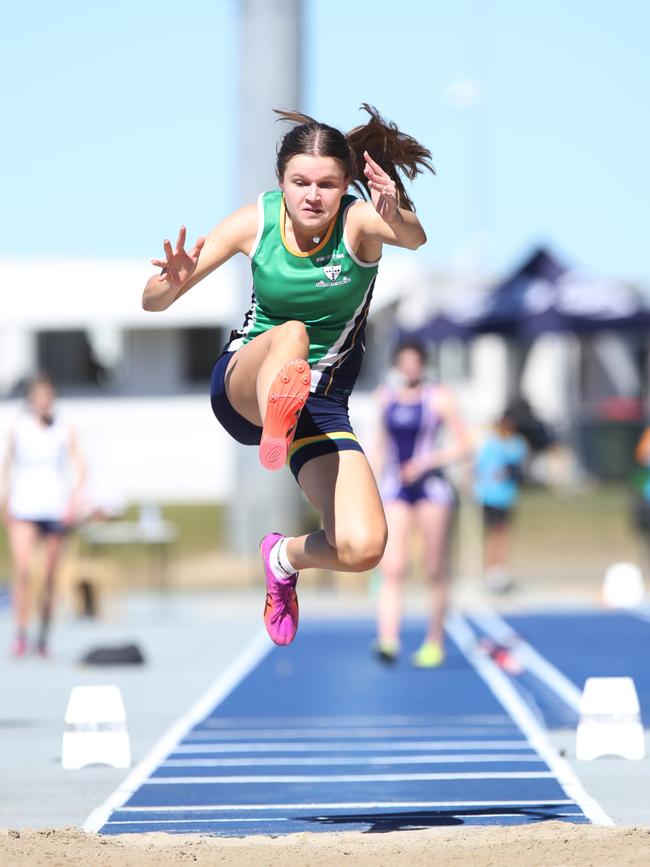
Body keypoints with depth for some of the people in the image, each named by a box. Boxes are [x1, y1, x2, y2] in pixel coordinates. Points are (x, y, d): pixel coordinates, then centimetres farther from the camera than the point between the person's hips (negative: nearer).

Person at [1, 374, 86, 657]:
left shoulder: (65, 431, 4)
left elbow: (79, 467, 1)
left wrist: (74, 498, -14)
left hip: (55, 509, 1)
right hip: (23, 509, -1)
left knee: (50, 577, 2)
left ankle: (43, 637, 12)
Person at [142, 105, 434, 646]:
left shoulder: (359, 221, -13)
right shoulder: (256, 222, -9)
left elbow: (415, 239, -38)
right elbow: (152, 302, -9)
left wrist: (399, 220, -62)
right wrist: (173, 281, -33)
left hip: (321, 400, 1)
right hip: (243, 384, -1)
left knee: (363, 549, -19)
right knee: (290, 334, -37)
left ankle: (286, 557, 17)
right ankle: (274, 438, -68)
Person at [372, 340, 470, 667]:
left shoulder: (439, 398, -1)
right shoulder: (386, 398, 11)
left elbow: (462, 444, -3)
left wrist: (426, 462, -13)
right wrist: (378, 481, 19)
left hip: (430, 484, -2)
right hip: (394, 490, 2)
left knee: (435, 570, 4)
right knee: (391, 568, -13)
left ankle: (435, 641, 15)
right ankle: (388, 640, -24)